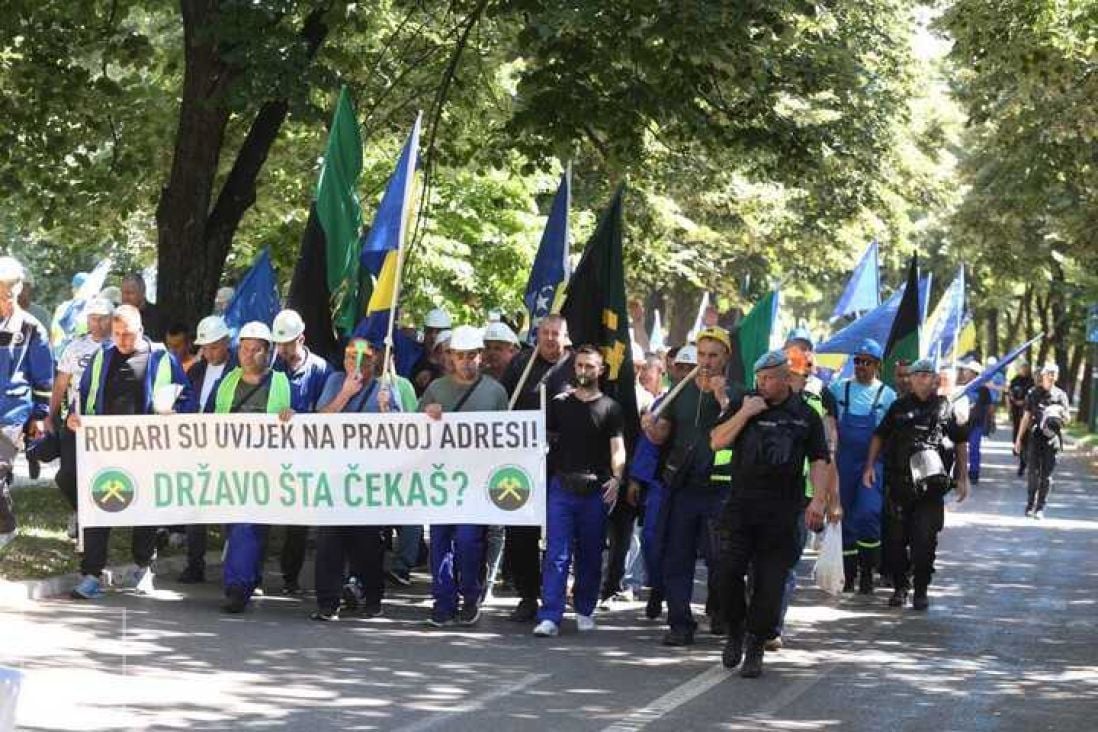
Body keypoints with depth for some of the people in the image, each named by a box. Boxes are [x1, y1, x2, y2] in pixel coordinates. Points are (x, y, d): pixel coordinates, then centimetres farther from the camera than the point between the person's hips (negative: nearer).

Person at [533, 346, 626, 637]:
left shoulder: (610, 408, 6)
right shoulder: (559, 404, 11)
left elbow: (617, 448, -1)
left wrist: (616, 478, -18)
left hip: (596, 490, 0)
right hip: (561, 487, 0)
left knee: (590, 555, 8)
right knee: (556, 554, -8)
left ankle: (584, 611, 21)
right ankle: (550, 616, -13)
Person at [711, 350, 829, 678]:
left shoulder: (805, 415, 8)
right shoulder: (742, 404, 9)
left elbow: (819, 461, 7)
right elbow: (717, 442, 2)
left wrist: (818, 499, -7)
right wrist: (744, 414, -9)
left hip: (782, 513, -1)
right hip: (740, 506, 1)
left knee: (770, 583, -1)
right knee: (729, 570, -9)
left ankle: (755, 648, 9)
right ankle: (735, 632, 15)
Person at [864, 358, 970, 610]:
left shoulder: (946, 408, 7)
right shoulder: (899, 407, 10)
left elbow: (961, 443, 11)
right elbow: (879, 436, 13)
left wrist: (963, 477, 8)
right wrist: (869, 466, 3)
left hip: (932, 485, -2)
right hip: (899, 483, 2)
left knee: (925, 540, -5)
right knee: (896, 538, 5)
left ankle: (921, 591, 4)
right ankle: (899, 587, 17)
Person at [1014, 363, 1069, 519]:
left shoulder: (1060, 395, 5)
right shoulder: (1033, 393, 6)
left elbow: (1066, 420, 7)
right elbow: (1026, 417, 10)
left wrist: (1061, 414, -17)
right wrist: (1019, 438, 8)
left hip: (1052, 438, 0)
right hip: (1035, 436, 0)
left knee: (1046, 475, 0)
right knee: (1032, 472, -3)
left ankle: (1040, 508, 5)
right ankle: (1030, 504, 10)